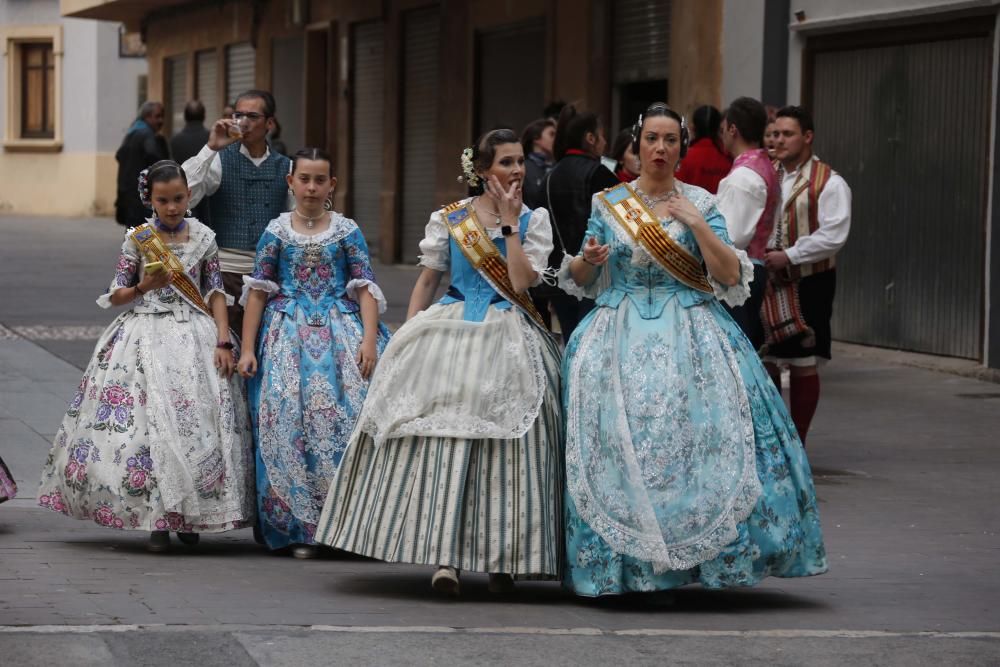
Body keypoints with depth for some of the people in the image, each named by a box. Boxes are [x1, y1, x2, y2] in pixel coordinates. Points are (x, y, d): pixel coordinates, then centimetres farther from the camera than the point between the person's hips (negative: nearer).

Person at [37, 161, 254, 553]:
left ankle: (188, 517, 6)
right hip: (147, 336, -1)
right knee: (148, 421, -10)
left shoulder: (203, 237, 6)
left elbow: (215, 293, 7)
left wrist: (223, 341, -2)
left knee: (196, 421, -6)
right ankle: (156, 520, -3)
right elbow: (115, 296, 6)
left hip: (195, 336, 1)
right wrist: (143, 287, -13)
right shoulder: (137, 239, 2)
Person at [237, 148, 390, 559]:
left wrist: (369, 339, -11)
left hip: (340, 333, 0)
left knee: (348, 413, -14)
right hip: (289, 335, 0)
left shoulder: (347, 231, 6)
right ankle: (299, 528, -1)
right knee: (287, 419, -8)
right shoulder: (276, 232, 6)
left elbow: (365, 289, 2)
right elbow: (258, 292, 7)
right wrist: (247, 349, 2)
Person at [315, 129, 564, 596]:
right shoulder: (449, 219, 7)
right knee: (443, 432, -12)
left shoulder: (533, 220, 6)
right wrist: (407, 336, 5)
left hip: (508, 341, 0)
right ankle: (443, 556, -16)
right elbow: (427, 281, 12)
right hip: (450, 331, 0)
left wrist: (510, 223, -6)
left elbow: (522, 283, -7)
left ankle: (502, 558, 2)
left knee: (506, 440, -6)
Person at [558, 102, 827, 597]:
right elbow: (579, 279, 14)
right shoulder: (608, 203, 10)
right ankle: (623, 564, -2)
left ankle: (691, 554, -6)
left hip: (689, 334, -1)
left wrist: (697, 224, -10)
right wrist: (588, 260, -7)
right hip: (622, 337, 1)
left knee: (695, 435, -14)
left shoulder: (700, 204, 6)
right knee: (619, 443, -8)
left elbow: (731, 277, -3)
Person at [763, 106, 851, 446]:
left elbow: (832, 236, -16)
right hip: (766, 282, 5)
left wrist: (788, 256, -20)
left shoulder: (829, 183, -7)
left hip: (807, 283, -5)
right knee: (764, 361, 6)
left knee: (803, 364, 1)